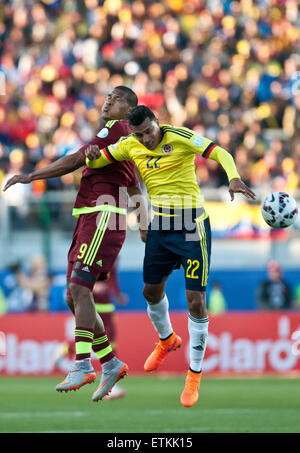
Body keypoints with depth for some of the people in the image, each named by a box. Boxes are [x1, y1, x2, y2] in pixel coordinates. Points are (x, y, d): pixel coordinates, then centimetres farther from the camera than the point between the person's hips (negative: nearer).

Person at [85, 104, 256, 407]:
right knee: (151, 291, 18)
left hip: (192, 226, -6)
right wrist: (92, 156, -15)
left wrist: (234, 177, -42)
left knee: (195, 300, -8)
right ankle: (166, 341, 49)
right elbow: (95, 162, 10)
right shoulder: (129, 146, 2)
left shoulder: (180, 138, -15)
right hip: (159, 226, 6)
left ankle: (195, 374, 4)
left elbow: (219, 153, -22)